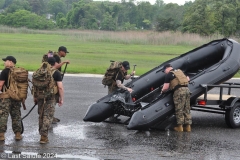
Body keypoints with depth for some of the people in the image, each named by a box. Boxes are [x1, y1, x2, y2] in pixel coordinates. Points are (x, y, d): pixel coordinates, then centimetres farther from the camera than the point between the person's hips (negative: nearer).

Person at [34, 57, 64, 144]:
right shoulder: (56, 73, -6)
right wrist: (61, 99, -3)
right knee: (48, 116, -3)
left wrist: (35, 97, 18)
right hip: (51, 97, -4)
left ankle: (42, 133, 24)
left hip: (41, 97, 5)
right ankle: (44, 136, -8)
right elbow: (60, 87, -11)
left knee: (41, 115, 15)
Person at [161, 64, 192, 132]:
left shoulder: (168, 75, 1)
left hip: (179, 91, -7)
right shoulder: (180, 71, 22)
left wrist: (162, 91, 16)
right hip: (187, 89, 7)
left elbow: (165, 88, -4)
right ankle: (187, 126, 12)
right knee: (187, 109, 10)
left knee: (179, 110, -1)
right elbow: (187, 79, 34)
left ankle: (180, 126, 0)